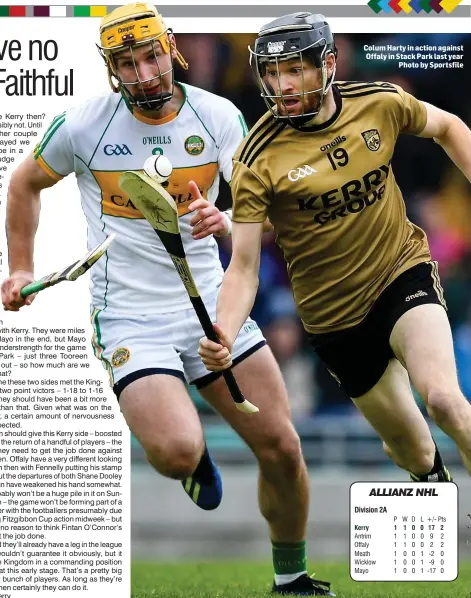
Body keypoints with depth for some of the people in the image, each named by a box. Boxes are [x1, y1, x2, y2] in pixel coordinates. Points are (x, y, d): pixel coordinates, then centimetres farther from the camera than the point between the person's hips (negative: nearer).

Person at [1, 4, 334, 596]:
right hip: (131, 318, -3)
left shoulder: (219, 117, -2)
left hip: (211, 304, 3)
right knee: (178, 453, -26)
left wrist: (225, 220, -30)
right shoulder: (82, 126, -7)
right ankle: (196, 462, 14)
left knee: (282, 449, 0)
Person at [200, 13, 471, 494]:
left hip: (404, 273, 0)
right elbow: (244, 266, -16)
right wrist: (223, 336, -32)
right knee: (413, 451, 6)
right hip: (334, 317, 0)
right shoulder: (258, 160, -16)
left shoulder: (381, 104, -9)